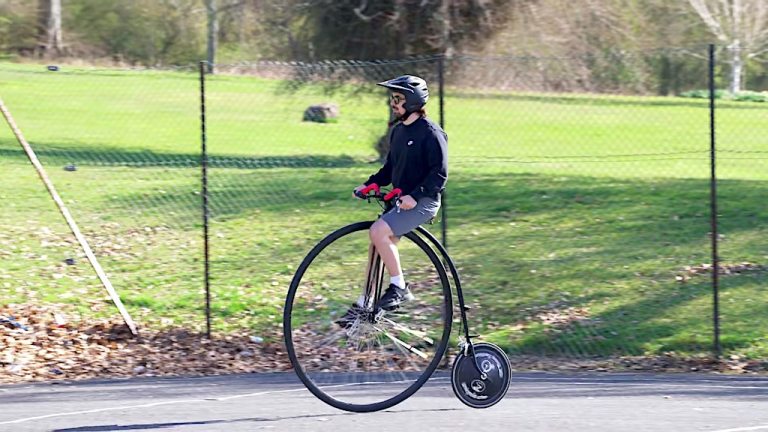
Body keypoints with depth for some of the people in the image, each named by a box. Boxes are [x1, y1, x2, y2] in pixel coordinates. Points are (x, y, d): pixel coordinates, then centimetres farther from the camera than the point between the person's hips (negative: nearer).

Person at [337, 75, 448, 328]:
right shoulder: (398, 131, 13)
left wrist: (415, 195, -28)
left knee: (379, 231, -25)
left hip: (422, 202, -9)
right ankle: (365, 305, 12)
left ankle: (399, 287, -14)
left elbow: (439, 173, -19)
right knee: (376, 247, 4)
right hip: (402, 200, 9)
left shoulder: (430, 133, -14)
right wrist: (369, 184, 9)